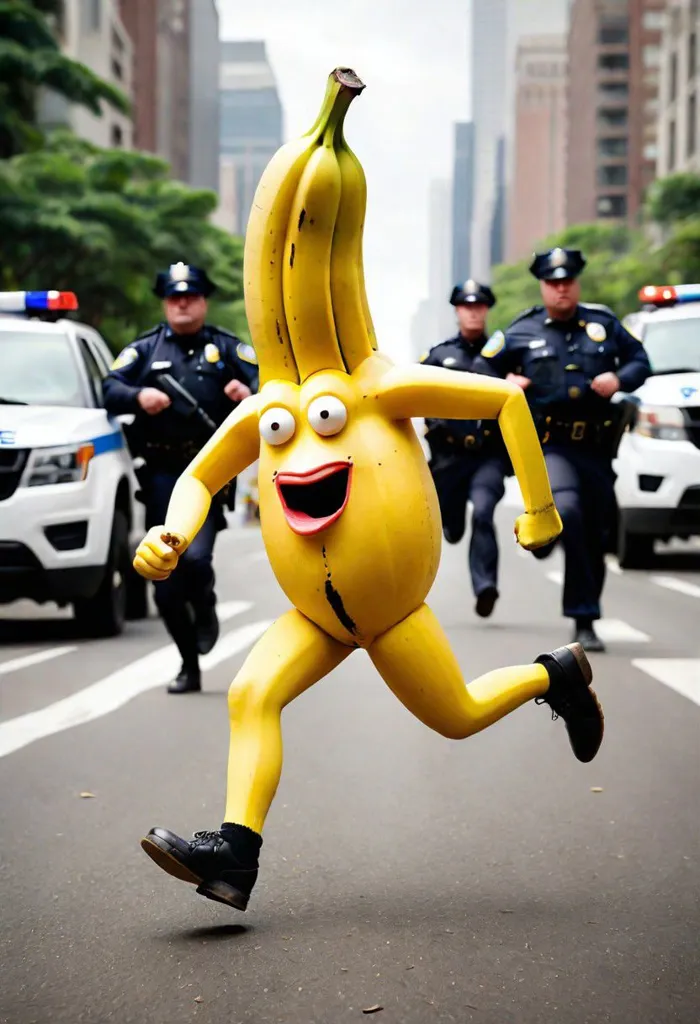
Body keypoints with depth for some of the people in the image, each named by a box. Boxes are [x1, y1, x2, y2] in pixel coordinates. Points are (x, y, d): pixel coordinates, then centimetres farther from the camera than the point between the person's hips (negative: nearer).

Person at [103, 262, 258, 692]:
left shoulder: (227, 348, 11)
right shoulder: (144, 349, 13)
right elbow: (111, 389, 1)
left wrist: (251, 393, -23)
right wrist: (138, 396, -20)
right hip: (161, 475, 2)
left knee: (196, 557, -23)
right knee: (166, 586, 3)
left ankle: (205, 606, 13)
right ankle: (189, 666, 19)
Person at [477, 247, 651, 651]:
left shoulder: (604, 324, 9)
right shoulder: (521, 333, 5)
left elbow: (640, 360, 15)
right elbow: (483, 370, 15)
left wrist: (620, 379, -5)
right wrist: (505, 382, -6)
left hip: (596, 448, 3)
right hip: (550, 447, -3)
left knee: (596, 538, 7)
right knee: (567, 508, -36)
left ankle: (585, 622, 21)